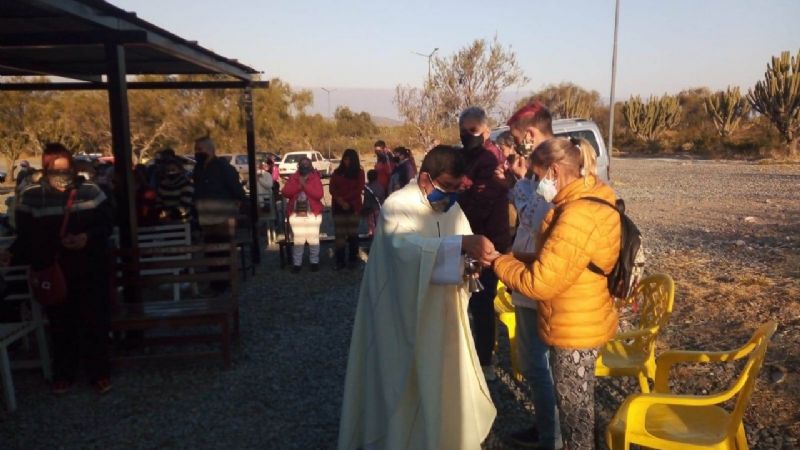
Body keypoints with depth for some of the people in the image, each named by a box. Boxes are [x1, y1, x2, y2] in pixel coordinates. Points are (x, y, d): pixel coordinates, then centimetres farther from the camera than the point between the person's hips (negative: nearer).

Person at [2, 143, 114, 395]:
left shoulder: (90, 191, -6)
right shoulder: (30, 197, -4)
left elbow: (108, 224, 1)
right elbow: (26, 237, 1)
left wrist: (88, 238, -16)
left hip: (91, 271, 0)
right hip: (53, 273, 1)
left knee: (95, 322, 6)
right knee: (61, 325, 13)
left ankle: (99, 372, 23)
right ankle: (63, 374, 31)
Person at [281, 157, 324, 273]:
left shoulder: (315, 178, 4)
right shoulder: (292, 178, 10)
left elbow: (319, 194, -9)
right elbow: (285, 192, -1)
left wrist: (305, 185, -14)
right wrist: (298, 186, -14)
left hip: (312, 213, -1)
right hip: (296, 213, 1)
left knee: (313, 239, -1)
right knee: (298, 239, 1)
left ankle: (314, 261, 12)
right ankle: (296, 263, 9)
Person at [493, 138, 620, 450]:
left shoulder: (576, 217, -28)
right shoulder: (589, 201, 4)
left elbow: (540, 283, -26)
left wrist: (498, 262, -12)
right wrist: (516, 258, 1)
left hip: (575, 329, -9)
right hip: (580, 323, 9)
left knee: (574, 407, 10)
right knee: (575, 403, 25)